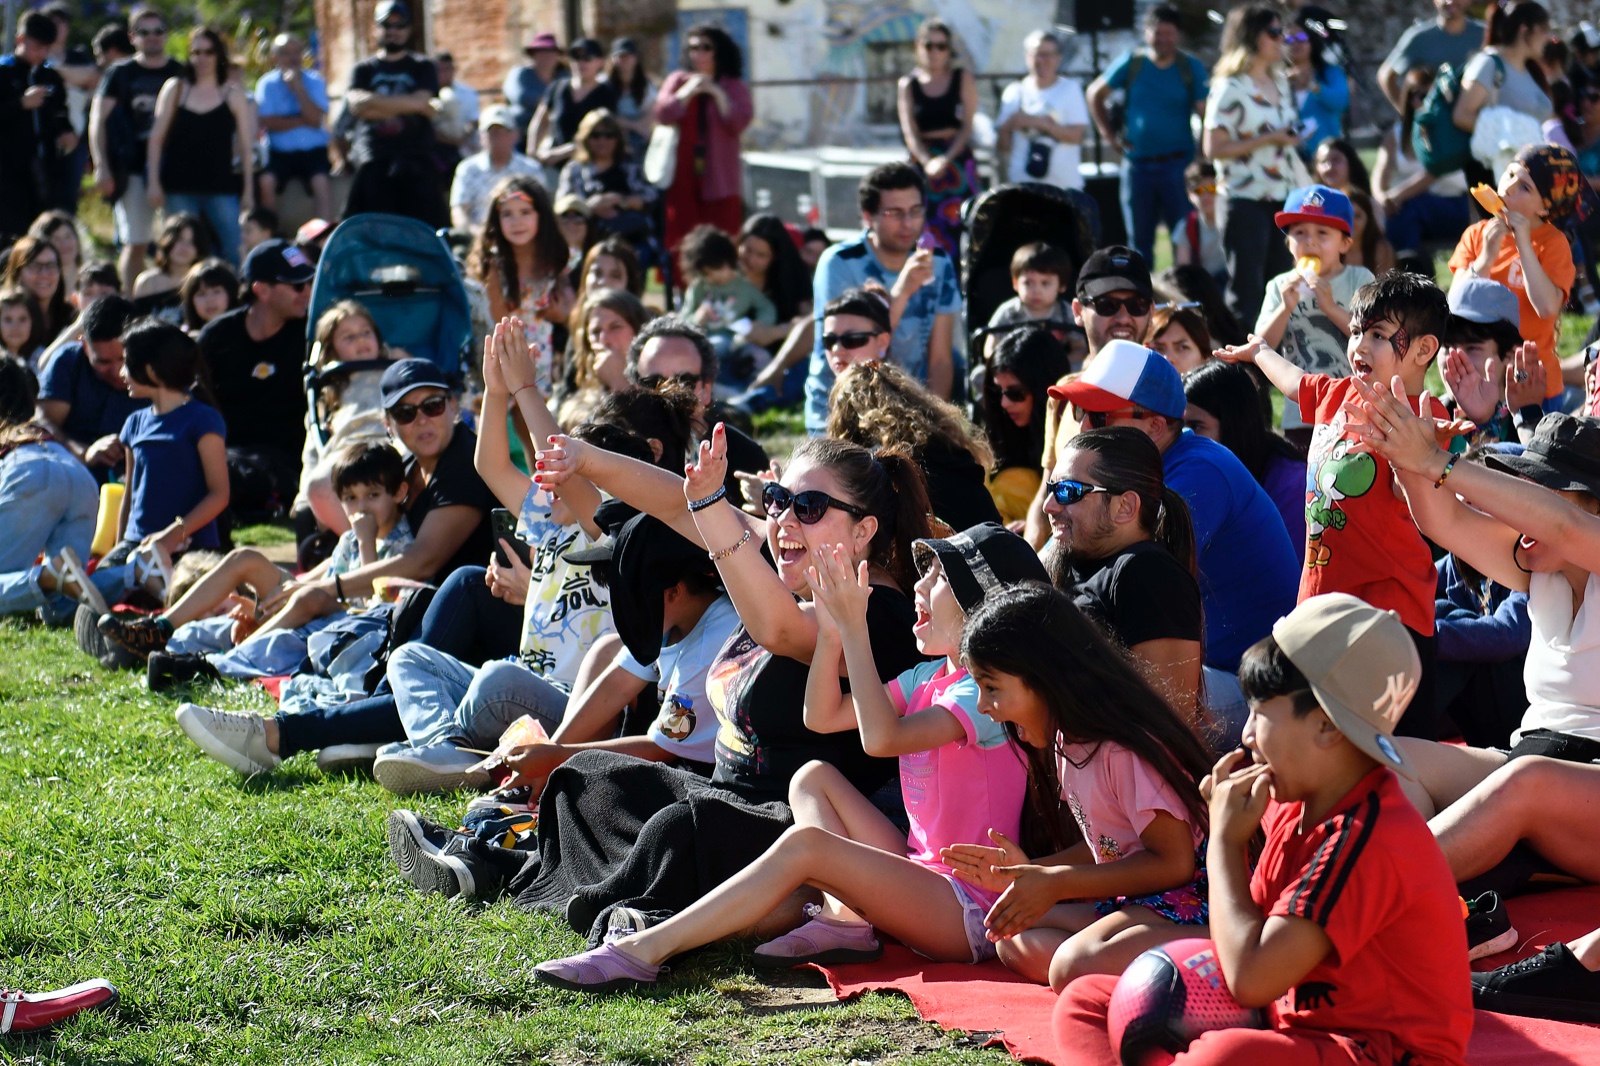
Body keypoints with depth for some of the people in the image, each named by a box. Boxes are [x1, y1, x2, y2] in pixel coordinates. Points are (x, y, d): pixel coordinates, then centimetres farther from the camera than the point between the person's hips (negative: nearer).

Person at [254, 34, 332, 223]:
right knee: (266, 182, -25)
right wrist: (302, 121, -12)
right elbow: (266, 122, -11)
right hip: (279, 151, 0)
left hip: (313, 150, 0)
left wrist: (297, 87, -17)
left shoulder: (314, 81, 2)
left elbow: (316, 119, -13)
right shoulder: (267, 83, 1)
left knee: (322, 184, -26)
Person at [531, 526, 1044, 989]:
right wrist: (831, 629, 1)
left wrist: (854, 628, -22)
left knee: (804, 843, -25)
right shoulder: (930, 677, 15)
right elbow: (823, 716, 16)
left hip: (969, 910, -10)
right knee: (814, 777, 6)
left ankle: (640, 952, -27)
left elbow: (882, 736, -27)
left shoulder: (989, 689, -14)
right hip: (923, 876, 10)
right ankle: (844, 920, -12)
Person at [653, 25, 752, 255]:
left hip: (718, 178, -1)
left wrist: (717, 94, -9)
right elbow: (663, 115, 0)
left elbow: (741, 121, -5)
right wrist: (688, 91, -8)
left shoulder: (735, 86, 9)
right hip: (683, 176, 1)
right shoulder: (678, 80, 13)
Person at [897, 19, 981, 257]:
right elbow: (909, 132, -1)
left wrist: (946, 160, -16)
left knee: (962, 226, -7)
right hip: (923, 161, 1)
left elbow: (968, 126, -2)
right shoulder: (908, 85, 7)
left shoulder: (963, 79, 5)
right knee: (930, 232, -2)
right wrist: (928, 162, -19)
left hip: (958, 160, -1)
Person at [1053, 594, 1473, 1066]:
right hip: (1292, 1023, 10)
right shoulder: (1292, 806, 7)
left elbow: (1250, 978, -28)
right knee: (1086, 1002, 5)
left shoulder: (1369, 839, -23)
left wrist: (1225, 841, -15)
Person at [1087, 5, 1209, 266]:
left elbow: (1206, 115, -7)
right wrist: (1109, 134, 6)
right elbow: (1096, 94, 14)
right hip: (1137, 164, 2)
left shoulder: (1191, 68, -2)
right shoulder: (1132, 63, 3)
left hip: (1177, 164, -2)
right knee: (1139, 240, 11)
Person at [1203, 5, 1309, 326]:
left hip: (1282, 200, 7)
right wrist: (1269, 140, -18)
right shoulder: (1230, 88, -9)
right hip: (1245, 201, -7)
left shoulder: (1281, 82, 13)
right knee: (1246, 291, -5)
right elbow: (1213, 149, -15)